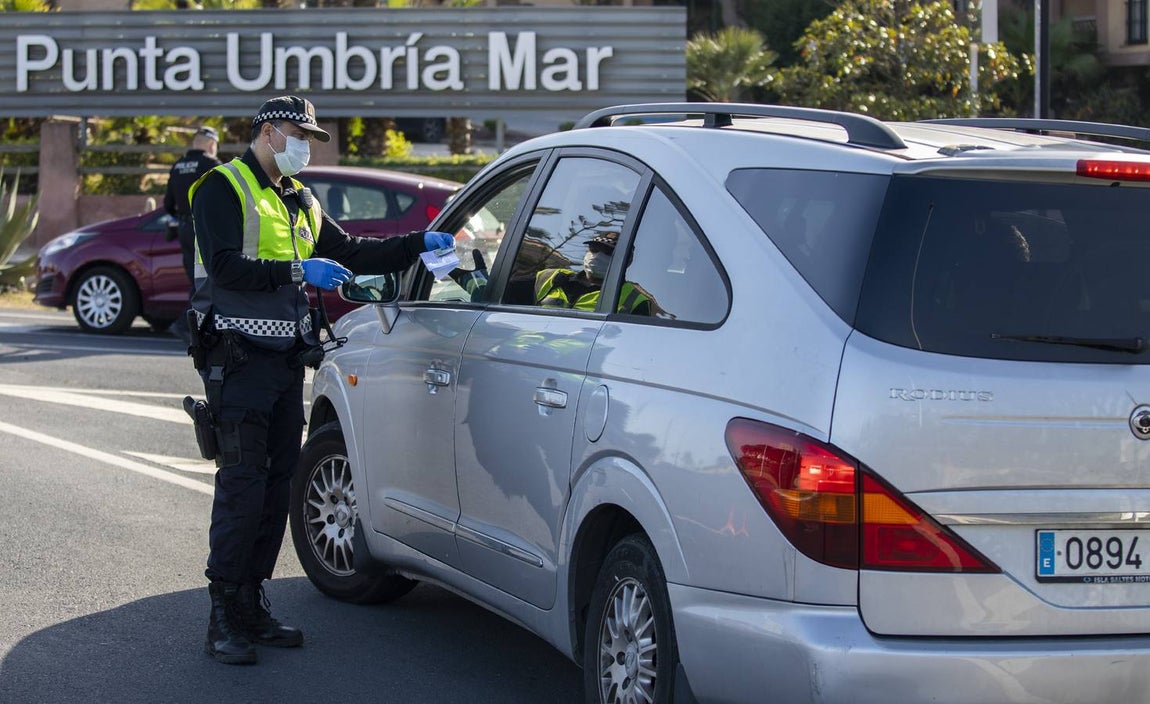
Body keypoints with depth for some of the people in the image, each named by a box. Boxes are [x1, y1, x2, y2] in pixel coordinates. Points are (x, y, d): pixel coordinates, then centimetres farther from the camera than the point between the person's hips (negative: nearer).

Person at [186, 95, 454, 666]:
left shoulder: (299, 201, 21)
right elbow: (224, 267, -17)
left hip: (286, 361, 8)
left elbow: (350, 253, 22)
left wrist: (419, 244, 13)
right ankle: (223, 619, -9)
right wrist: (297, 271, -22)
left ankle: (251, 605, 15)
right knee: (242, 485, -11)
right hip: (239, 358, -8)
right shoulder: (223, 189, -4)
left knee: (276, 485, 8)